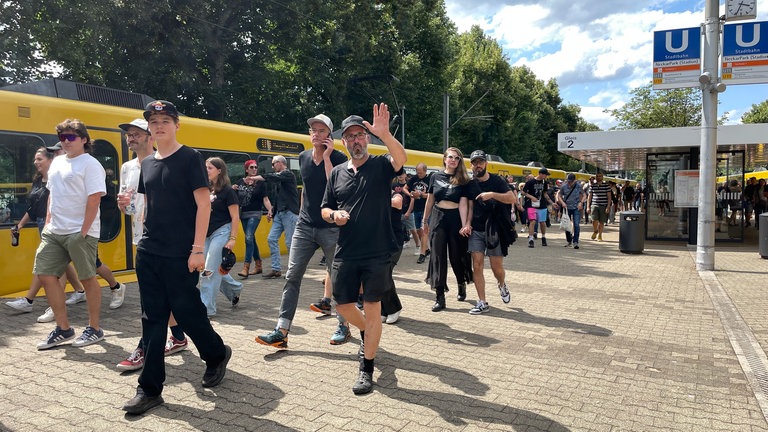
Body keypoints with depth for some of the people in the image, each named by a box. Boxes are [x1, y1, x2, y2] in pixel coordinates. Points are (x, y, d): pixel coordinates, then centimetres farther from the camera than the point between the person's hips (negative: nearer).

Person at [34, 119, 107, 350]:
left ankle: (94, 329, 15)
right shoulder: (57, 162, 15)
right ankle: (63, 329, 18)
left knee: (88, 279, 1)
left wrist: (83, 232, -18)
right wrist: (48, 222, 12)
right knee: (46, 275, 6)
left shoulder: (90, 164, -9)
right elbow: (52, 194, 21)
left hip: (80, 233, -8)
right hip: (54, 231, 8)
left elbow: (94, 200, -15)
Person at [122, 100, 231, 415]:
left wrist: (197, 249, -17)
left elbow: (204, 204, -12)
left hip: (180, 255, -6)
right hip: (148, 253, 6)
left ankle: (217, 354, 30)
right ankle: (150, 389, 15)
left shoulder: (190, 158, -7)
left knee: (187, 312, 2)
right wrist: (145, 239, 15)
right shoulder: (147, 163, 12)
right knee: (152, 319, 7)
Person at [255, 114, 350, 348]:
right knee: (292, 276, -2)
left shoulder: (339, 159, -7)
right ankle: (281, 332, 0)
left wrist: (327, 156, -18)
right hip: (305, 226, 5)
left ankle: (344, 326, 23)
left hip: (331, 227, -4)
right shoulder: (303, 157, 8)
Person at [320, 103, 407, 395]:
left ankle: (367, 369, 15)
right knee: (343, 304, 12)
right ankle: (366, 334, 44)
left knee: (372, 309, 2)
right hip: (345, 253, 4)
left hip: (376, 253, -4)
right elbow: (325, 209, 15)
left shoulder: (381, 165, -3)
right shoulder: (337, 173, 9)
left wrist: (385, 134, -43)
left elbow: (401, 158, -26)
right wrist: (334, 215, -9)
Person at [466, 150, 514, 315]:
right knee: (477, 265, -5)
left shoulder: (496, 181, -3)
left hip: (494, 230, -2)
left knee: (497, 267, 1)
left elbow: (512, 198, -14)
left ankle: (501, 285, 37)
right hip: (476, 230, 3)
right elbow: (470, 206, 11)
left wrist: (492, 194, -26)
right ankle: (482, 303, 4)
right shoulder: (471, 184, 6)